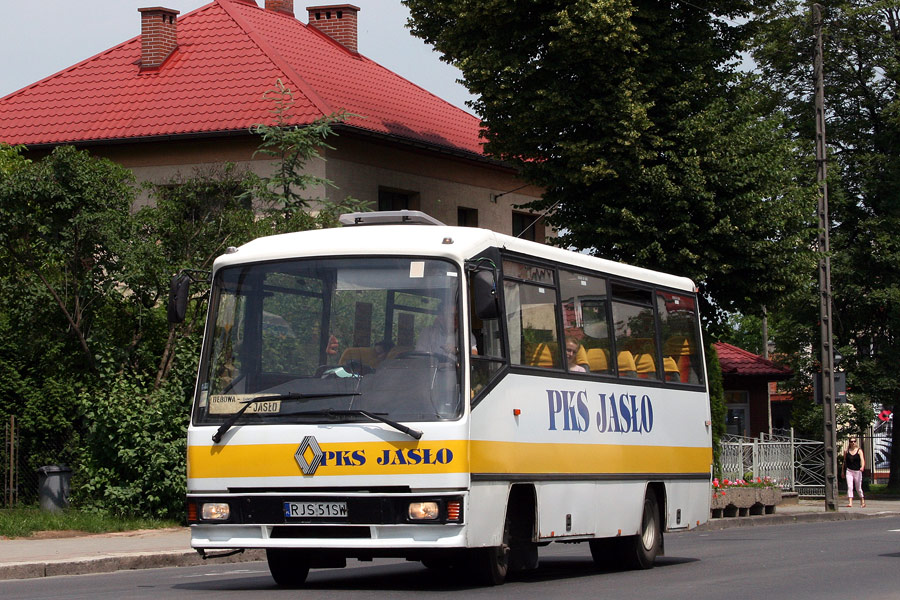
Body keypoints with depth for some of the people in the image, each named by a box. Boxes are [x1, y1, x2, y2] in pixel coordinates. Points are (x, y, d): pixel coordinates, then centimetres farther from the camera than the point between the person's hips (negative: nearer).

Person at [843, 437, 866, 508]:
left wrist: (862, 467, -34)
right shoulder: (847, 451, 5)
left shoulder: (859, 451, -2)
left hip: (857, 471, -2)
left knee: (858, 488, 8)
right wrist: (843, 472, 18)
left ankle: (863, 502, 29)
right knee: (849, 487, -12)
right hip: (849, 471, 2)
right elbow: (844, 462, 15)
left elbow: (862, 459, -15)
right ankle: (850, 503, -15)